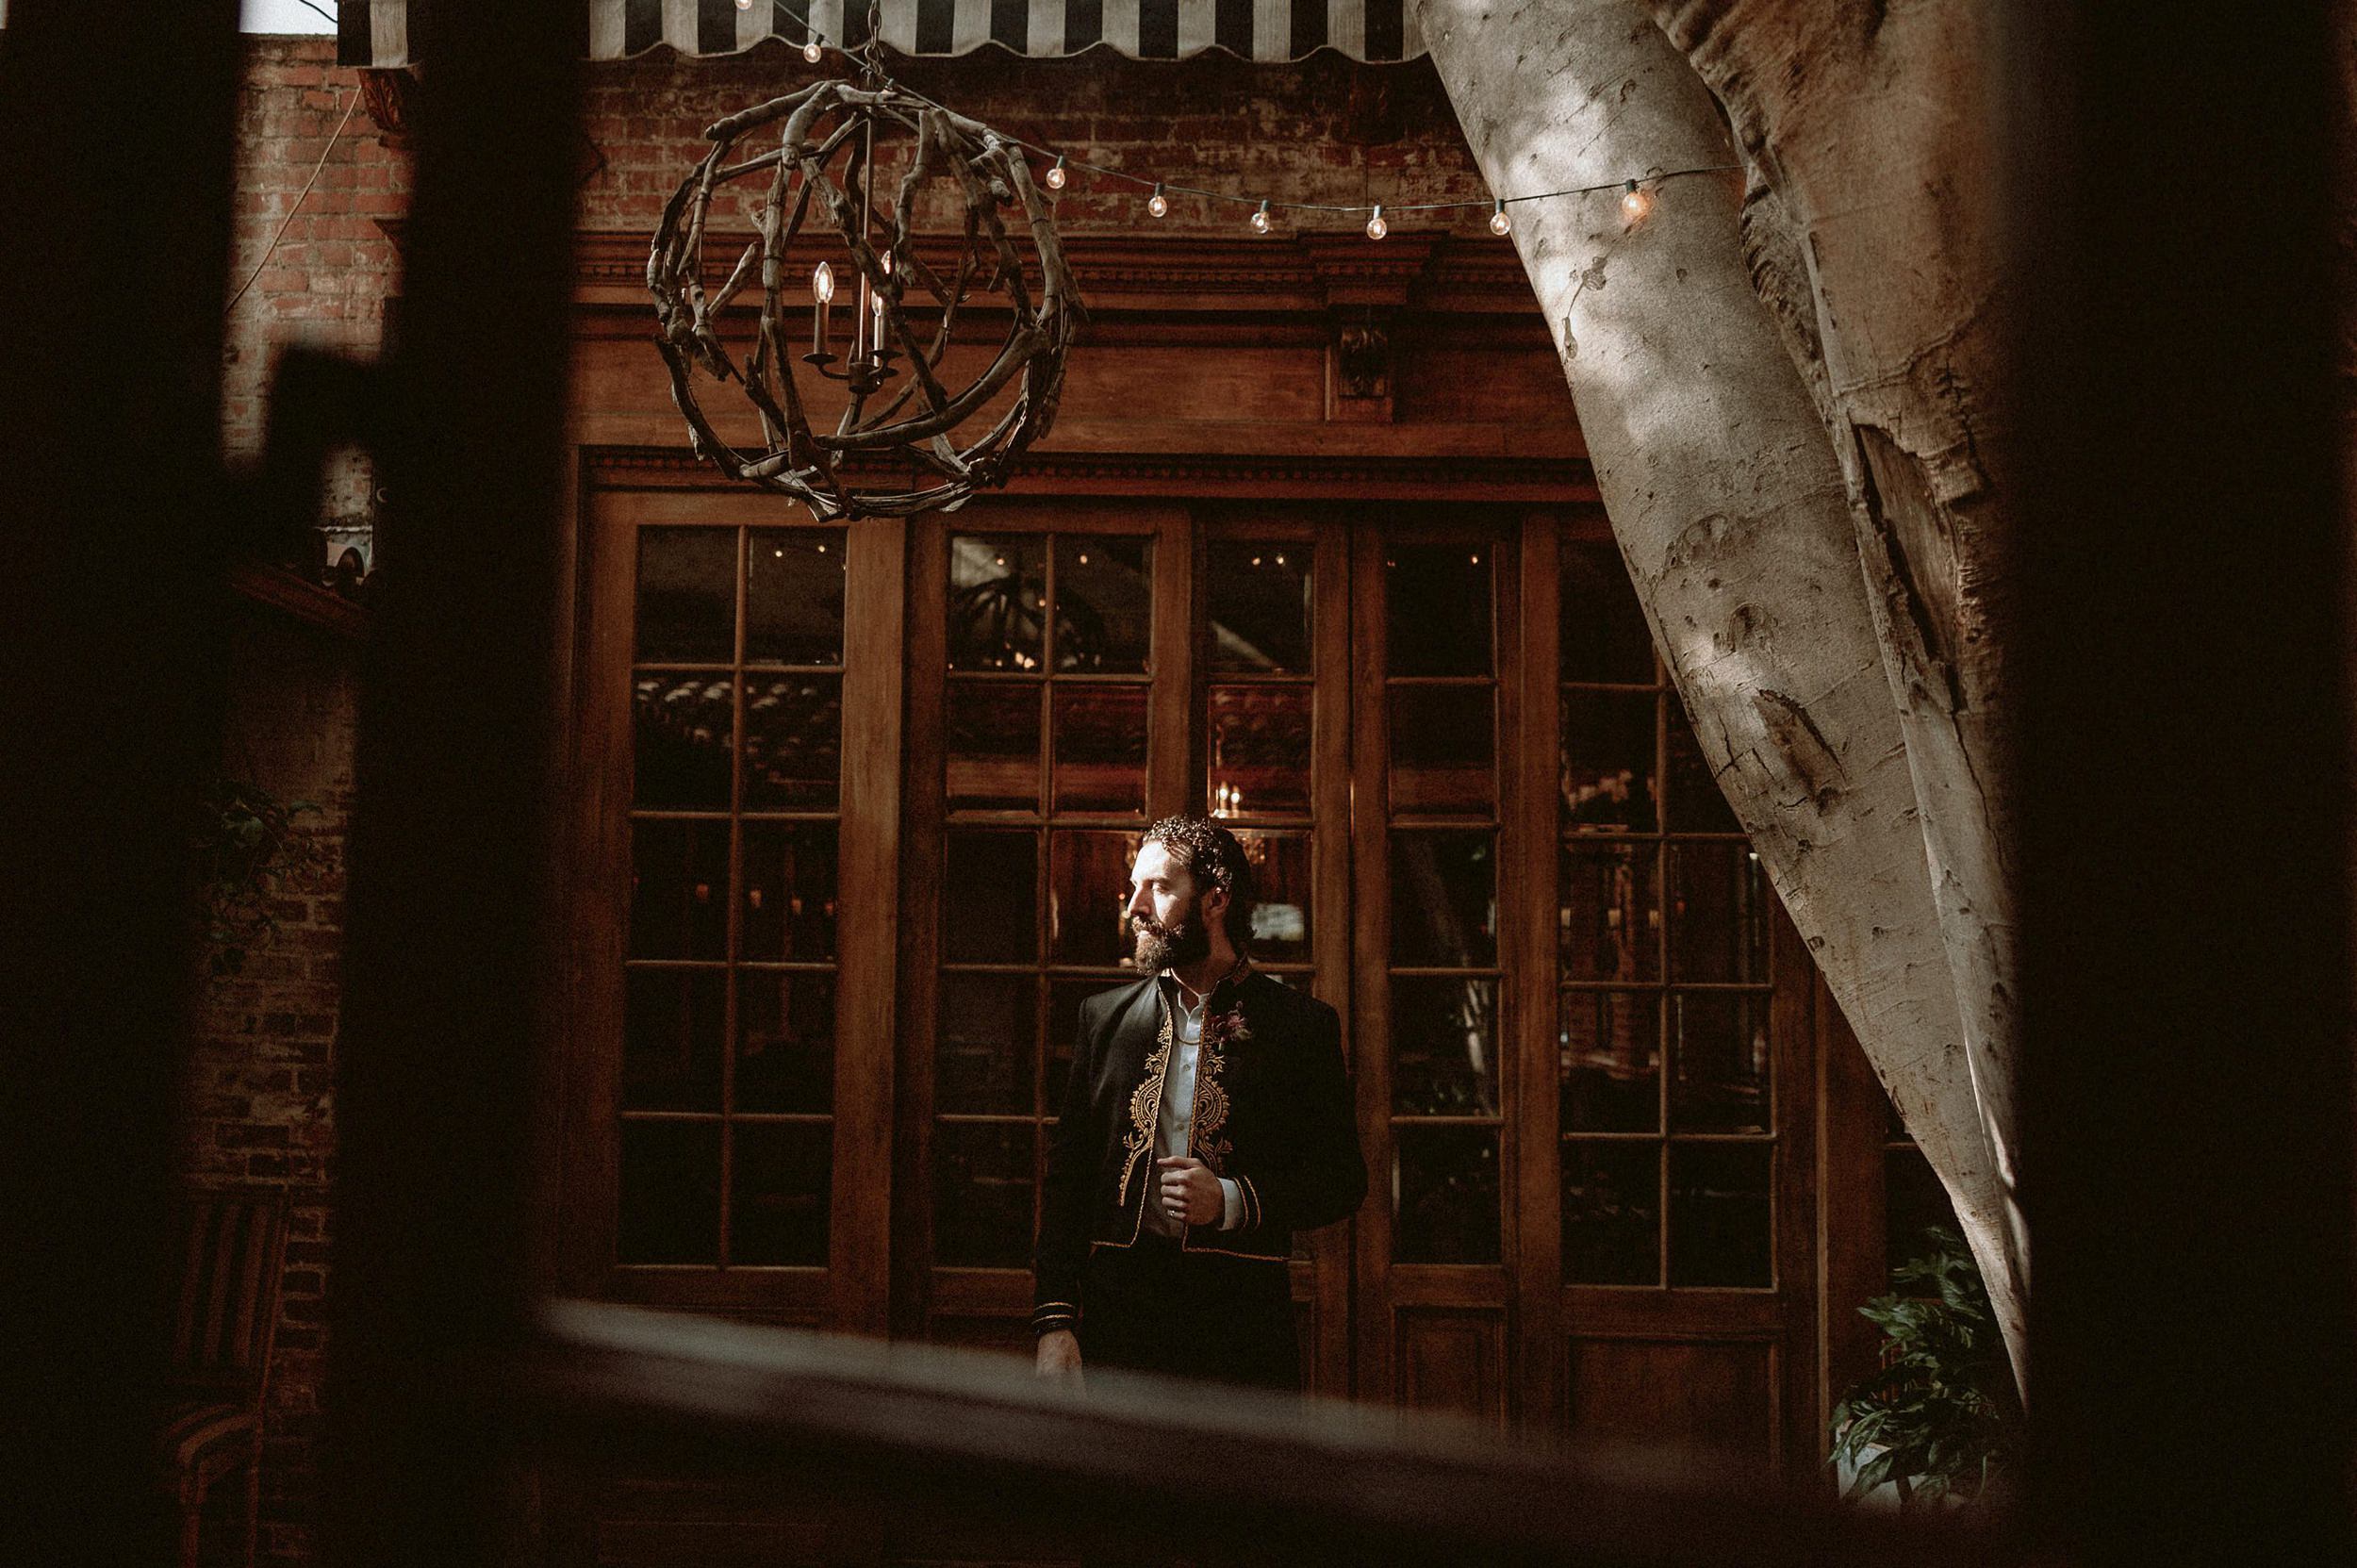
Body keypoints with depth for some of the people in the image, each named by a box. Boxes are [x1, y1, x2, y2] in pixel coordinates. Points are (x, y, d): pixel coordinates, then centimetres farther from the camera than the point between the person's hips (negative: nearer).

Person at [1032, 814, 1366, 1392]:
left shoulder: (1300, 1024, 4)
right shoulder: (1105, 1016, 11)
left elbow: (1342, 1181, 5)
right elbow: (1067, 1176, 9)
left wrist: (1234, 1199, -12)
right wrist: (1055, 1323, -1)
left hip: (1242, 1319, -2)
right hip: (1119, 1311, 2)